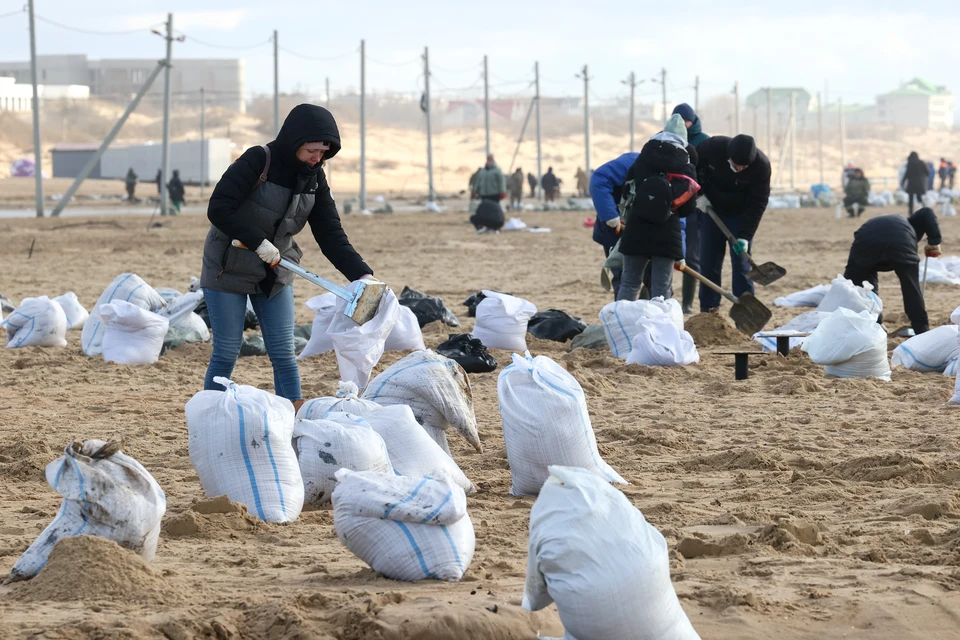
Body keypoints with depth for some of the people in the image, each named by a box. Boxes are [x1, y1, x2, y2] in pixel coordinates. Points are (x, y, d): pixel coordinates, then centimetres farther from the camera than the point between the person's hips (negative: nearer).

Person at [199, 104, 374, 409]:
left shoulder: (314, 177, -2)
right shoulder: (258, 161, -19)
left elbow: (331, 235, -4)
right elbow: (219, 208, -26)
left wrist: (362, 275, -16)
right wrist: (259, 243, -30)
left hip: (274, 274, 5)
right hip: (229, 269, -5)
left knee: (284, 354, 1)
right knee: (227, 352, -1)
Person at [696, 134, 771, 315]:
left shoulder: (761, 165, -27)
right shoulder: (712, 147, -25)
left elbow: (757, 204, -23)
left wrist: (745, 236, -28)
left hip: (740, 215, -2)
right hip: (711, 209, 2)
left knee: (741, 264, -7)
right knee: (708, 262, 2)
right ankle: (708, 310, 10)